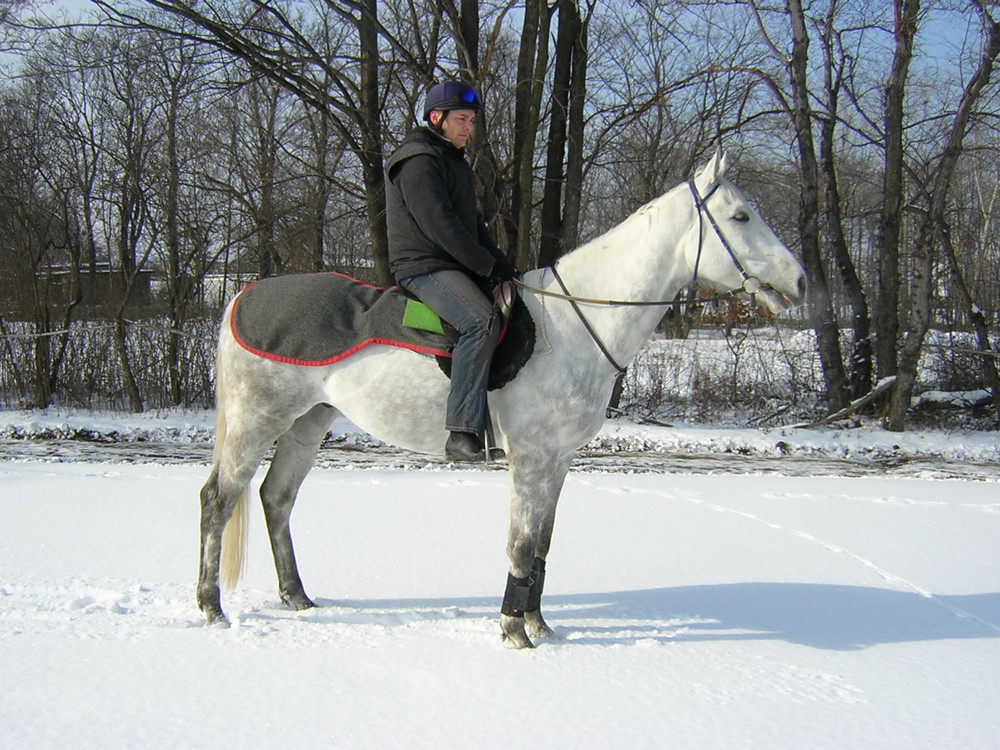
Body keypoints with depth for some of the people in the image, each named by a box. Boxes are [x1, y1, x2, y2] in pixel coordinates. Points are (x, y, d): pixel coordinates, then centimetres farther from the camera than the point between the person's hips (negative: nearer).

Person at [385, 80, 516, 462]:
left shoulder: (453, 160, 23)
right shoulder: (418, 161, -9)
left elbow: (473, 222, 24)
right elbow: (439, 225, -19)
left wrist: (501, 263, 8)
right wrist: (488, 266, -17)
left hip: (457, 268, 11)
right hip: (424, 268, -10)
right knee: (482, 322, -33)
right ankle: (462, 434, -37)